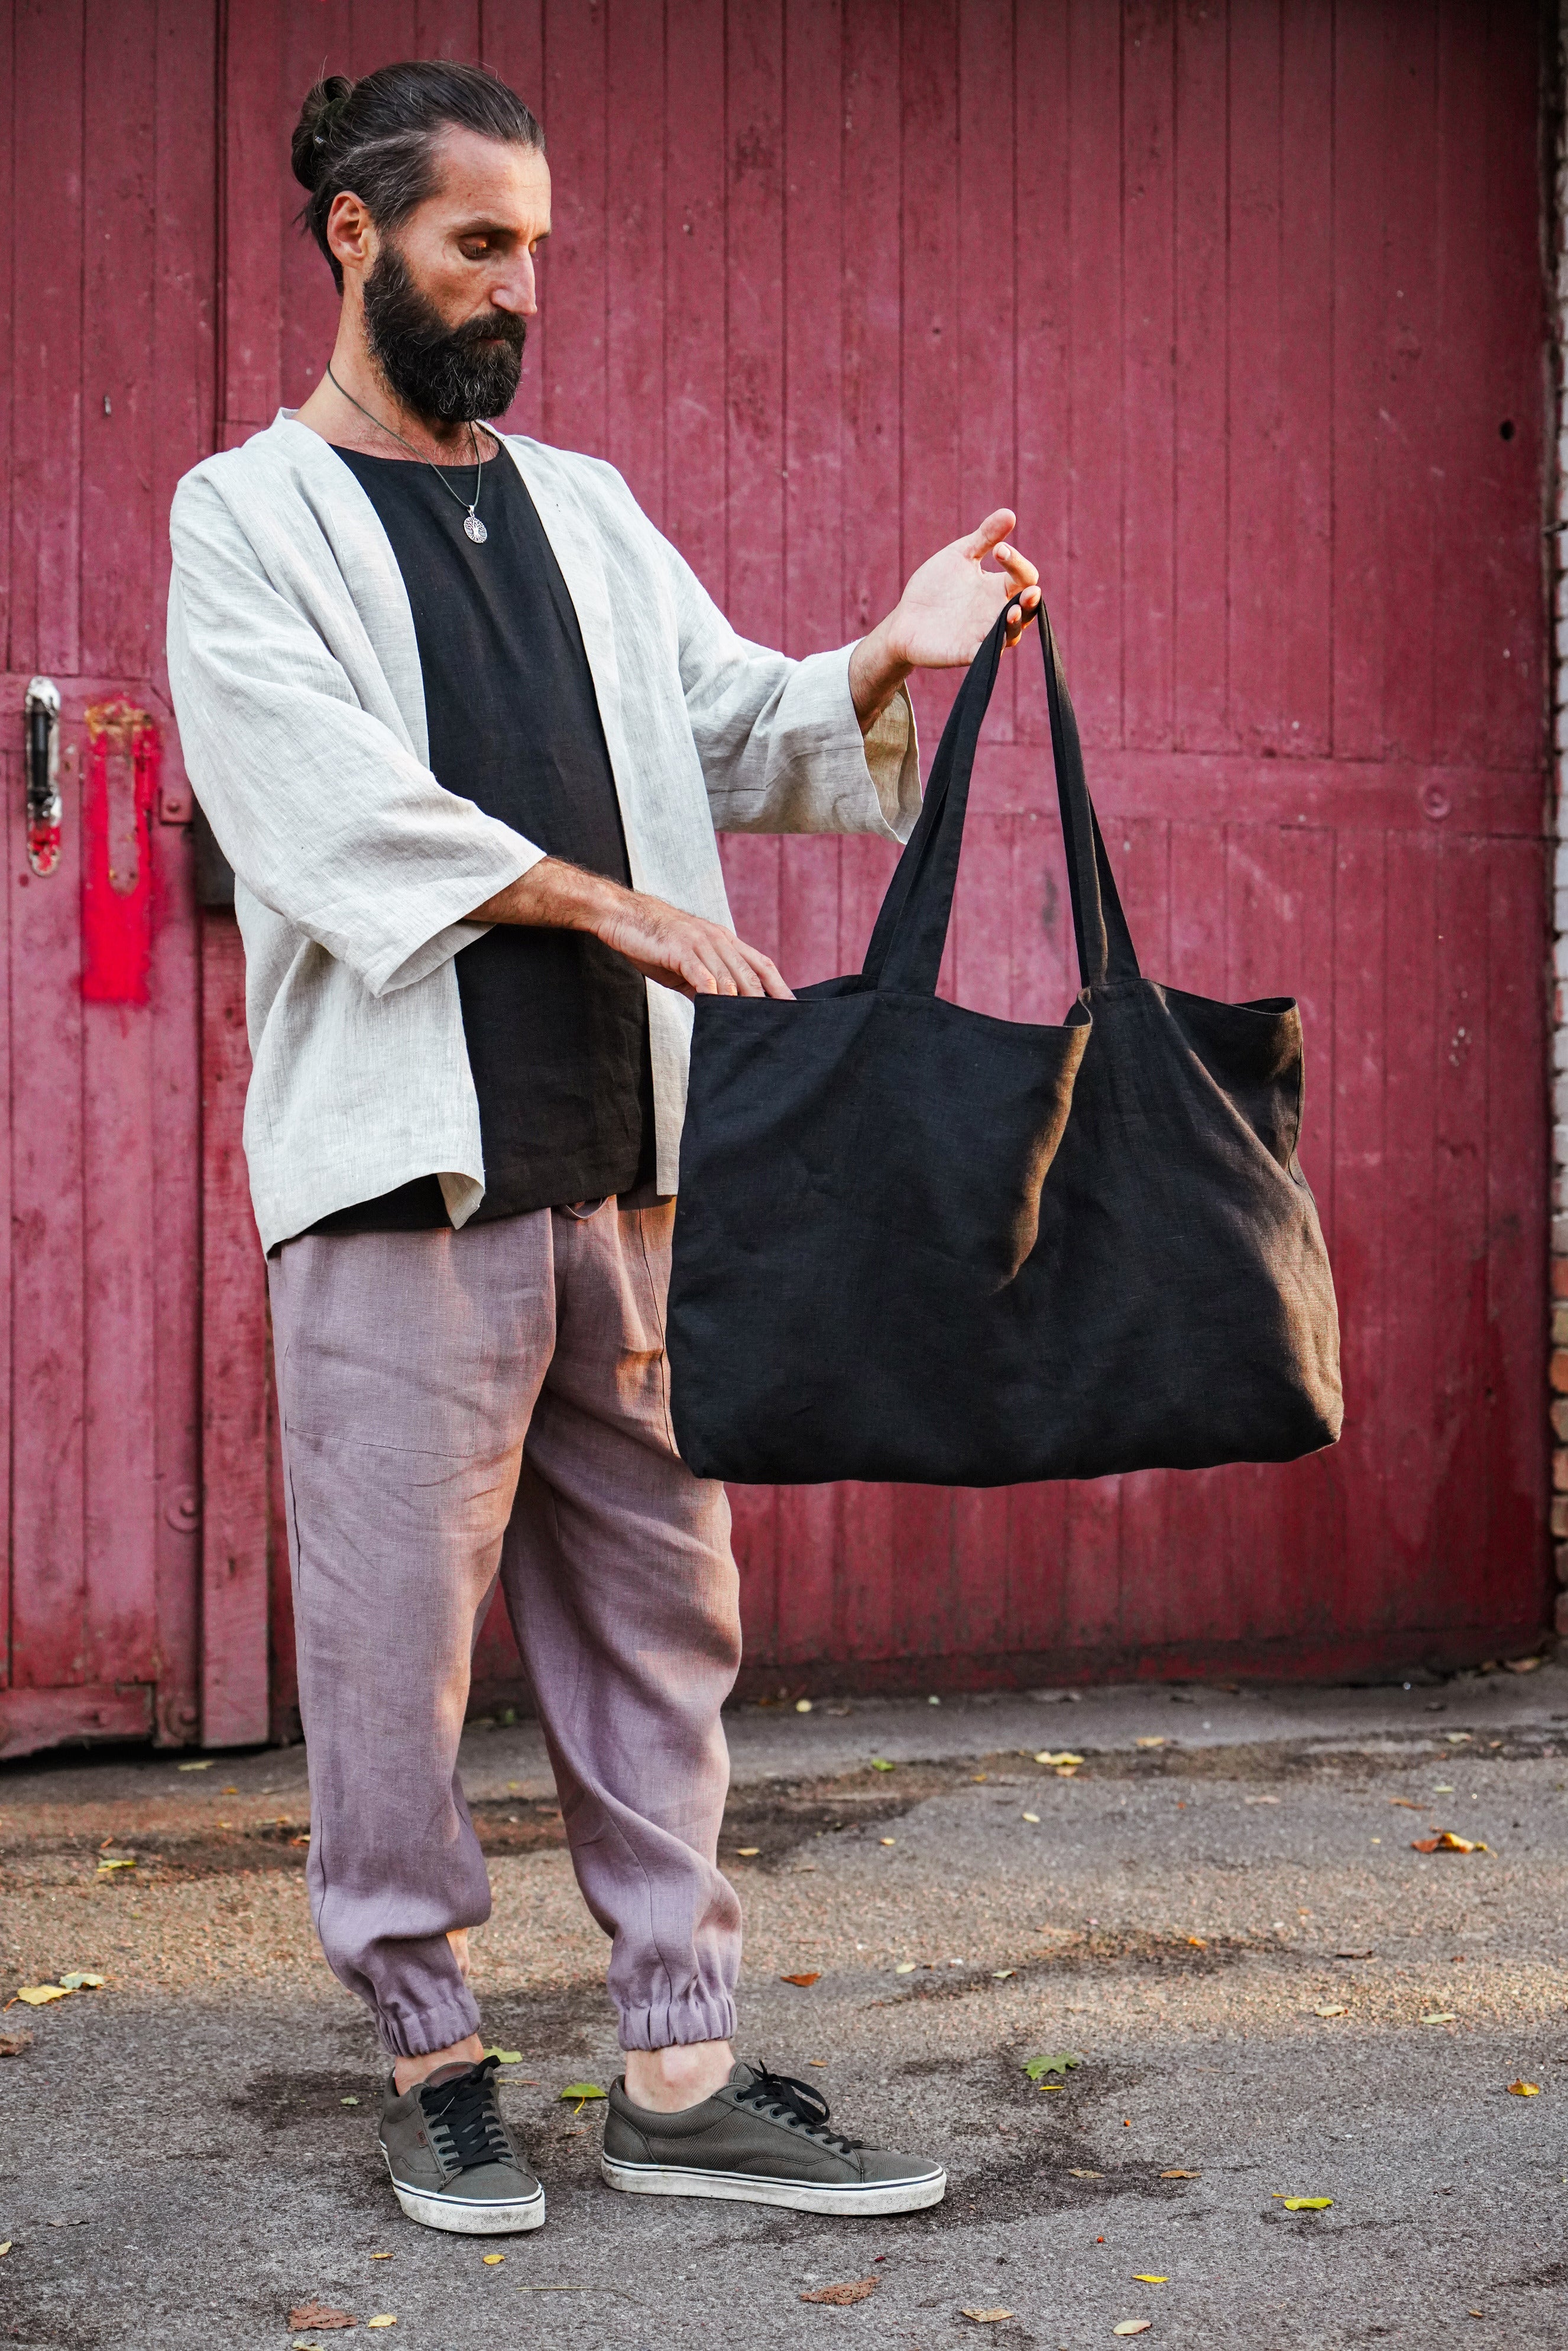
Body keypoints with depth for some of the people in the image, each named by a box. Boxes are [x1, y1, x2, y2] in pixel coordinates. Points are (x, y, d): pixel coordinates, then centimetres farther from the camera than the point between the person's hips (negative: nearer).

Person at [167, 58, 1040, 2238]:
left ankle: (681, 2072, 17)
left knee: (661, 1619, 8)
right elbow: (338, 806, -10)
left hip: (627, 1161, 6)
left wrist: (881, 665, -1)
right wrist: (611, 903, -14)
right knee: (400, 1640, 1)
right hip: (405, 1168, -5)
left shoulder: (587, 508, 19)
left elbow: (734, 733, 18)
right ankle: (434, 2057, 17)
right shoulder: (251, 514, 2)